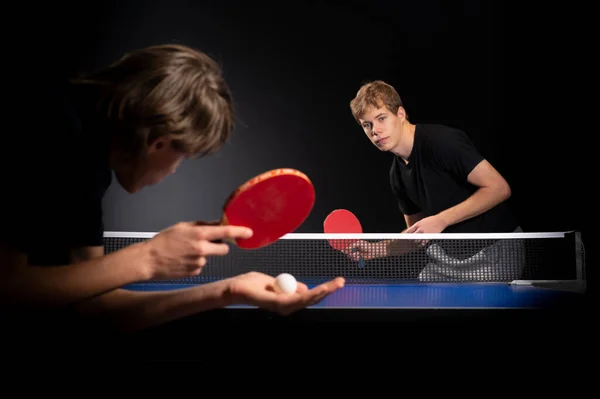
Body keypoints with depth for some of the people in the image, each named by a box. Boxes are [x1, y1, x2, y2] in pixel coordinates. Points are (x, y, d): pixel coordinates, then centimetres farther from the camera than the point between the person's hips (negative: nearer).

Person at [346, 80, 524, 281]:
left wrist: (441, 220, -25)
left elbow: (499, 188, -24)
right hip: (446, 253, 8)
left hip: (492, 249, -8)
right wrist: (376, 249, -3)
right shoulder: (397, 174, 5)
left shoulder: (441, 140, -21)